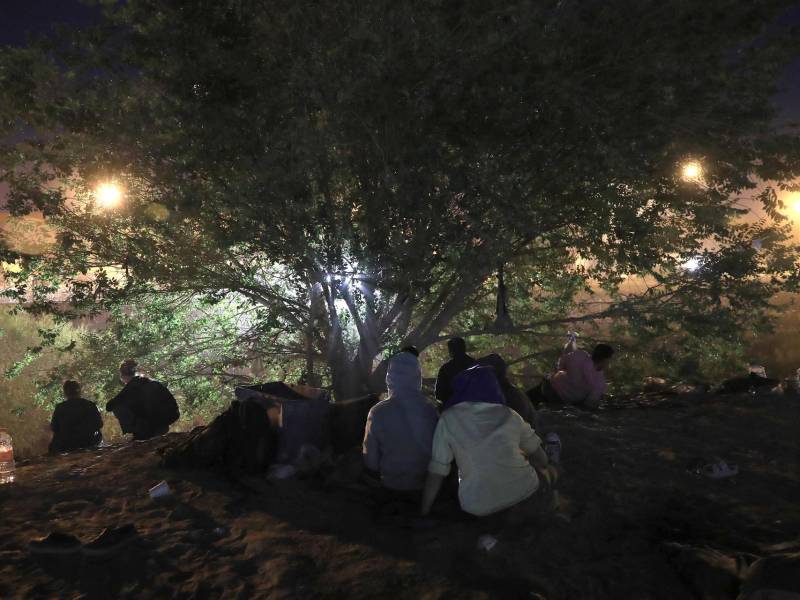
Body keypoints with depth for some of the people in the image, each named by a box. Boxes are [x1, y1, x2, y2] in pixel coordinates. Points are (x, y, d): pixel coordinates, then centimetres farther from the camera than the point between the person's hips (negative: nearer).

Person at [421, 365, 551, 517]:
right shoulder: (509, 415, 2)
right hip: (525, 493, 2)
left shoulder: (448, 419, -5)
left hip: (479, 507, -2)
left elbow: (436, 473, -6)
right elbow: (541, 459, 15)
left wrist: (424, 515, 5)